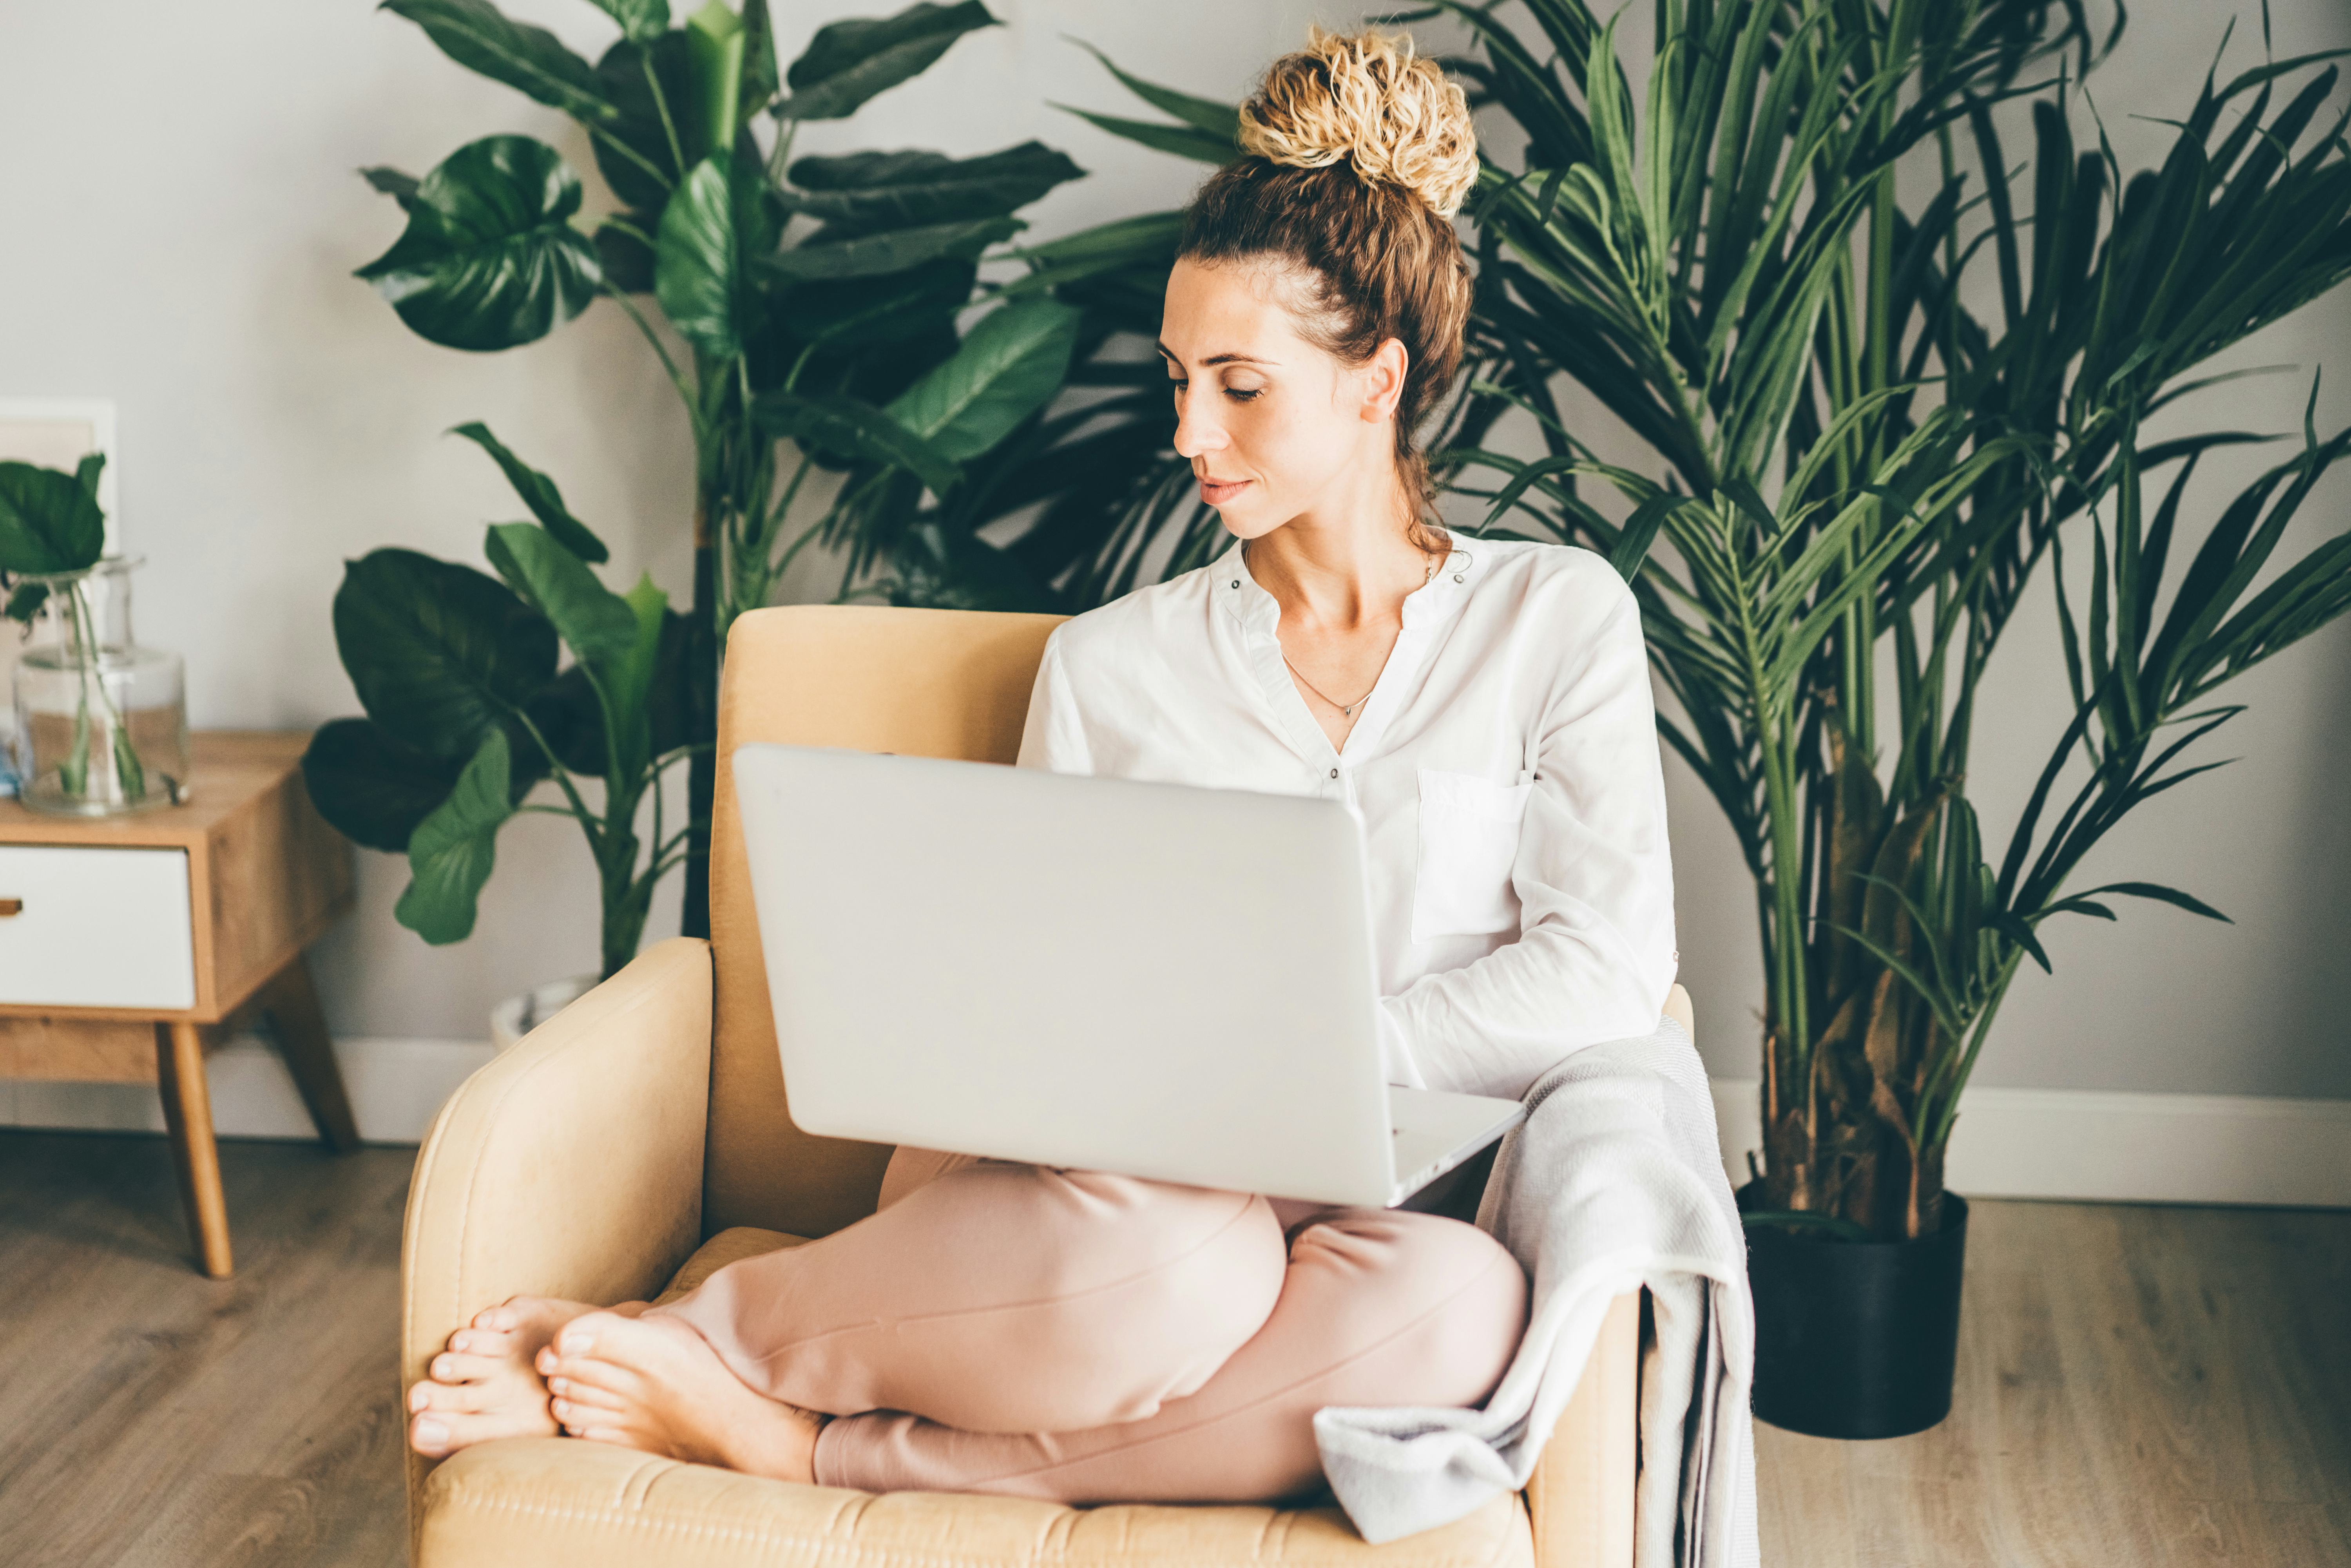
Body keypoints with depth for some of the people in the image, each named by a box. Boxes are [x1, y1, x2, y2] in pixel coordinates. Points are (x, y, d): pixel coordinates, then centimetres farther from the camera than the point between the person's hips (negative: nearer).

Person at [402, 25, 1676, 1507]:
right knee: (1171, 1266, -40)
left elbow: (1603, 973, -2)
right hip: (1137, 1184, 0)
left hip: (1392, 1202, 1)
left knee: (1467, 1306, -39)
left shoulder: (1559, 620, 9)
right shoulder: (1111, 664, 14)